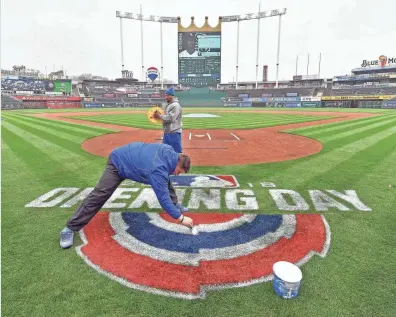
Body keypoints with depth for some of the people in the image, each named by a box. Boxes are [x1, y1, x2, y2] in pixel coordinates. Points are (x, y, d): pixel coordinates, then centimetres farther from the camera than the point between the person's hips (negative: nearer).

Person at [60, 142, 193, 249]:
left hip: (135, 157, 9)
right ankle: (70, 228, -7)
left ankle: (174, 204, 28)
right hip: (118, 163, -8)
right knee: (99, 195, -16)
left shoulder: (169, 152, -17)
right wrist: (181, 218, -31)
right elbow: (163, 198, -36)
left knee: (166, 182, 8)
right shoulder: (158, 170, -39)